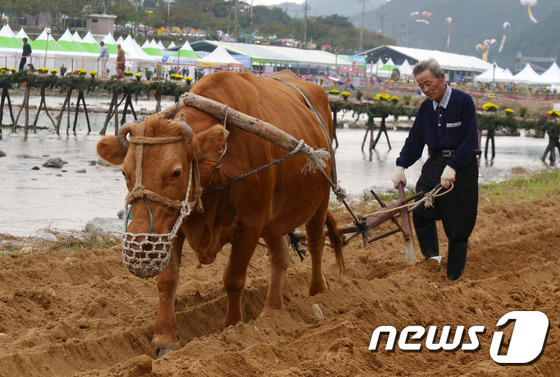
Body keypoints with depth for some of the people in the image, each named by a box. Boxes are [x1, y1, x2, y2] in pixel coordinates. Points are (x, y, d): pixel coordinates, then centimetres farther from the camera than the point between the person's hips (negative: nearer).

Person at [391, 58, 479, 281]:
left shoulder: (463, 101, -10)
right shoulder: (426, 108, 8)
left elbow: (469, 141, -14)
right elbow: (414, 139, 10)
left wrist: (452, 168, -23)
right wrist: (401, 166, -4)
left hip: (462, 166, -5)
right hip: (434, 164, 5)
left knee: (458, 225, -1)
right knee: (421, 210, -16)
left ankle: (454, 277, 8)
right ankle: (431, 257, -6)